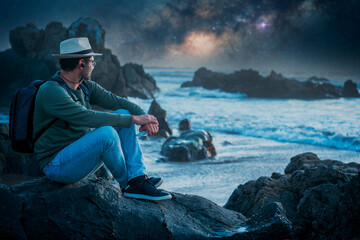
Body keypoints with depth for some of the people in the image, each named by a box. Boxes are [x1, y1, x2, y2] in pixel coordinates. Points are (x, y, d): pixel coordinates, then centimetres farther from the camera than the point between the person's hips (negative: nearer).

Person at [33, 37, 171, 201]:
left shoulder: (86, 86, 7)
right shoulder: (51, 91, -20)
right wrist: (134, 119, -26)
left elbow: (118, 101, 3)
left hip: (82, 154, 9)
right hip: (57, 165, -9)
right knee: (106, 132, -32)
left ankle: (138, 178, -15)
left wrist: (144, 117, -17)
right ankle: (128, 185, -10)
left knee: (123, 114, -5)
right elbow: (88, 118, -29)